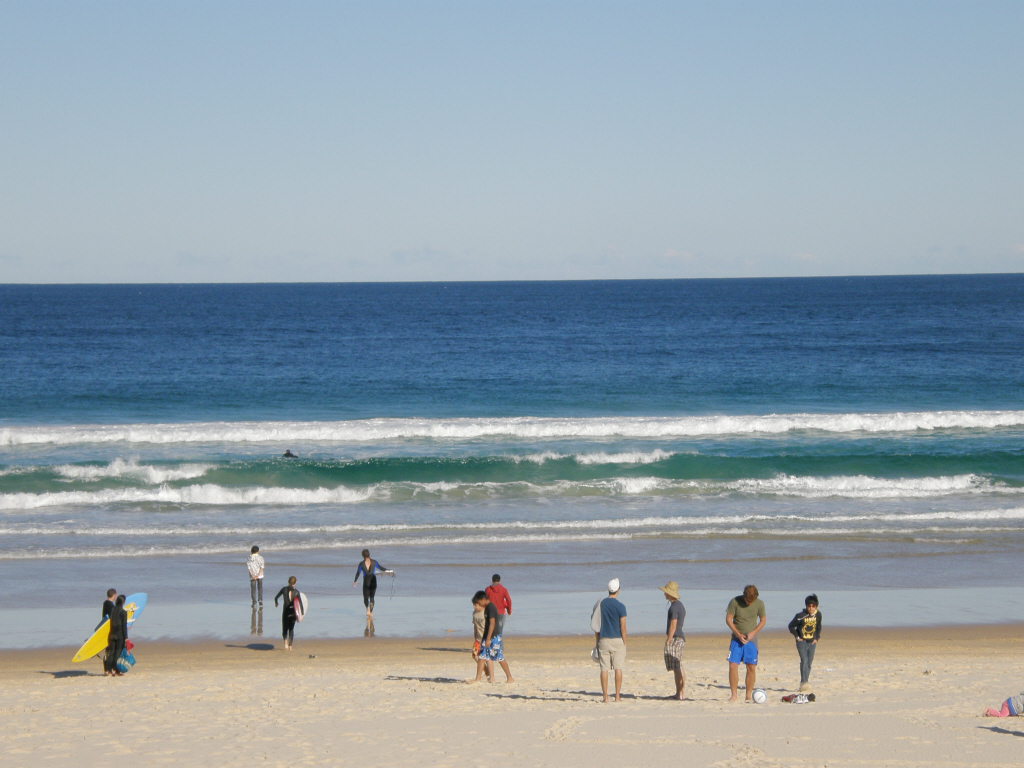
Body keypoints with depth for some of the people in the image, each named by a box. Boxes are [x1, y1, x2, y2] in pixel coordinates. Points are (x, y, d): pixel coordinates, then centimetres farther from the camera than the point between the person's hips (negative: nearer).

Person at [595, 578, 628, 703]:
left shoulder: (600, 604, 3)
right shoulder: (620, 607, -8)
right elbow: (623, 627, -8)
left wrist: (597, 641, 12)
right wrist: (624, 644, 0)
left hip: (603, 640, 3)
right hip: (617, 640, -3)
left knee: (604, 669, 2)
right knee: (618, 668, 3)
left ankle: (605, 697, 0)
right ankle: (617, 696, 2)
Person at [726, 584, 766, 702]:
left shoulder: (759, 604, -5)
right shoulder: (735, 602, -11)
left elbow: (763, 620, 5)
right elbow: (728, 619, -6)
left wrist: (753, 633, -10)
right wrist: (738, 634, -14)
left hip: (751, 639, 1)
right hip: (737, 638, -1)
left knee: (751, 667, -2)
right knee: (733, 665, -9)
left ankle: (749, 696, 7)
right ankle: (733, 695, -2)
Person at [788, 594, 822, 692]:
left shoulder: (818, 615, -1)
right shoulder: (801, 616, -15)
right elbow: (791, 626, -5)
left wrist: (817, 638, 9)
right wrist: (797, 637, -5)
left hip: (812, 642, 5)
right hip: (802, 642, -5)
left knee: (809, 663, 7)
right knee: (804, 661, -19)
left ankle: (806, 682, 17)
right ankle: (804, 683, -26)